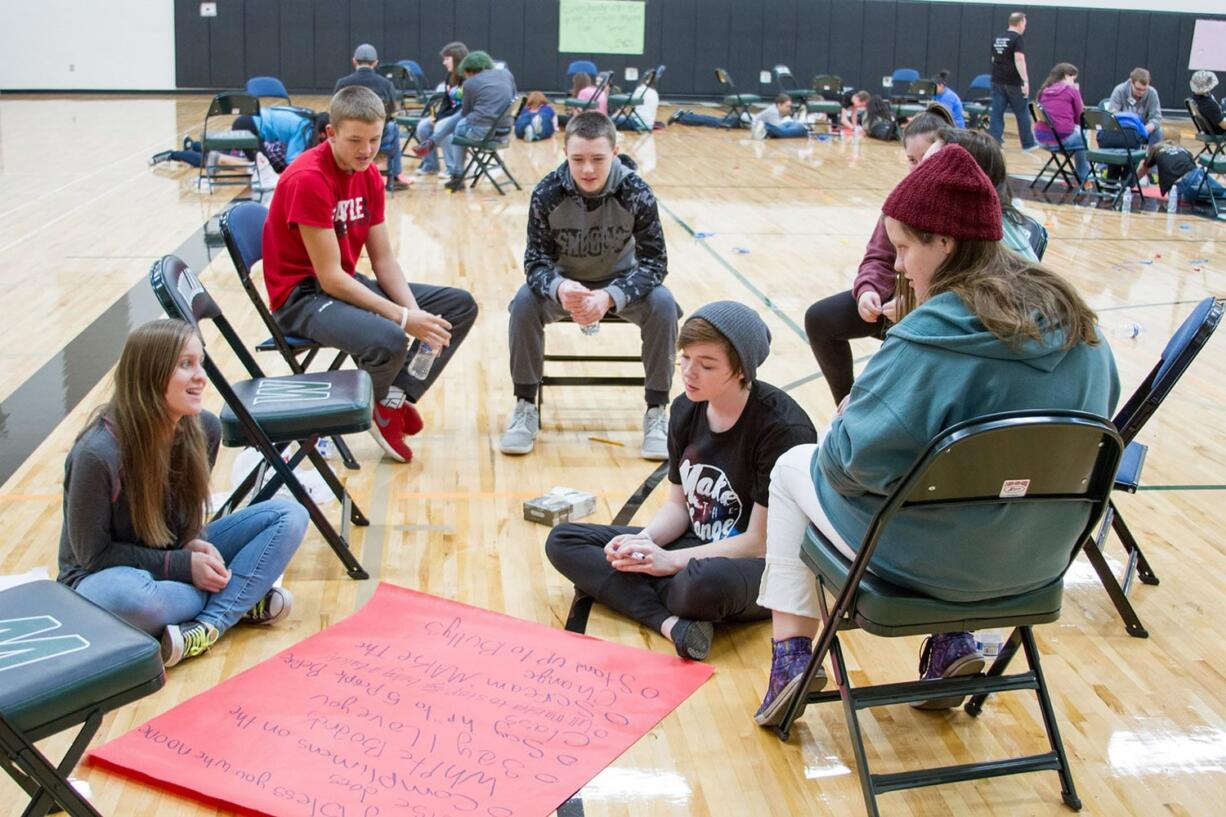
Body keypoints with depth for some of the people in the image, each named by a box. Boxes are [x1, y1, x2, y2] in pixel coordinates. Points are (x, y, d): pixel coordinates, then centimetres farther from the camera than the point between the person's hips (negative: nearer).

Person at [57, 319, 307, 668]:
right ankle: (240, 602, -16)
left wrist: (194, 544, -15)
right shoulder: (98, 453, -26)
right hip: (103, 575, -6)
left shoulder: (204, 429, -9)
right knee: (127, 598, -43)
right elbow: (93, 553, -17)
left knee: (289, 515, -9)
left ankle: (208, 626, -23)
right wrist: (183, 565, -22)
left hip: (177, 557, 6)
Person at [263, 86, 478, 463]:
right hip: (301, 294, -9)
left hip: (347, 284, 9)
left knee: (461, 305, 5)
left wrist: (415, 312, -14)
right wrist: (402, 317, -27)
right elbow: (330, 277, -25)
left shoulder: (369, 175, 3)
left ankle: (395, 398, -2)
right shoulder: (308, 179, -23)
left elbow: (383, 259, 3)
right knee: (388, 340, -36)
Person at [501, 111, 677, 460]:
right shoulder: (547, 194, -22)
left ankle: (657, 411, -12)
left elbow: (654, 262, -21)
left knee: (662, 303, -28)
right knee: (525, 301, -27)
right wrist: (558, 288, -44)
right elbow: (536, 260, -18)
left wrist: (609, 297, -40)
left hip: (621, 282, 0)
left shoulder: (636, 193, -23)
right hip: (565, 283, 1)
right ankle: (525, 407, -10)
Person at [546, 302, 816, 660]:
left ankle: (637, 593, -9)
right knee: (562, 541, -3)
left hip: (762, 568, -8)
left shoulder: (782, 428, -21)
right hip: (697, 548, 8)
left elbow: (760, 541, -20)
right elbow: (678, 504, 8)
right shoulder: (686, 409, 1)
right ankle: (670, 621, -23)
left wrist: (671, 560, -21)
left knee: (705, 583, -44)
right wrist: (644, 541, -13)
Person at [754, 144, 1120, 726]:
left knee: (794, 466, 18)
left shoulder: (933, 337, -27)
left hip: (935, 558, -7)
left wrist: (843, 427, -3)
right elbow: (1100, 413, 11)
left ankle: (790, 656, 16)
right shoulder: (1075, 321, -5)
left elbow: (855, 457, -27)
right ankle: (954, 640, 26)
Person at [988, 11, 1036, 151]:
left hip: (997, 81, 6)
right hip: (1013, 83, -6)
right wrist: (1026, 81, -22)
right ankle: (1028, 143, 17)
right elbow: (1019, 59, -21)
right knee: (1022, 113, 7)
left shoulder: (997, 39, 13)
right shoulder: (1017, 39, -10)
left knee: (997, 114, 4)